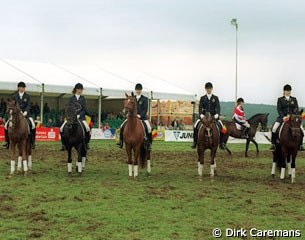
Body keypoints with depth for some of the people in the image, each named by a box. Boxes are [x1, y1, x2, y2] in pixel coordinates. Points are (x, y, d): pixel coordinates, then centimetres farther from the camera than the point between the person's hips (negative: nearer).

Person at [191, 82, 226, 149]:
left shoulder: (215, 98, 8)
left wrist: (217, 114, -22)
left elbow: (218, 107, -3)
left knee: (221, 126, -23)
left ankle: (221, 142, -12)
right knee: (196, 126, -22)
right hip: (204, 115, 0)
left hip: (214, 116, 0)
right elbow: (200, 107, -1)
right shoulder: (202, 98, 9)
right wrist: (201, 114, -20)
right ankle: (195, 142, -10)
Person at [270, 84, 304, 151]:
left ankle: (301, 145, 1)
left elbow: (296, 108, 4)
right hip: (282, 117, -2)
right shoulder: (280, 99, 7)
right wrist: (283, 117, -18)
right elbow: (279, 109, -2)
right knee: (274, 128, -24)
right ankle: (273, 144, -12)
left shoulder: (294, 99, 14)